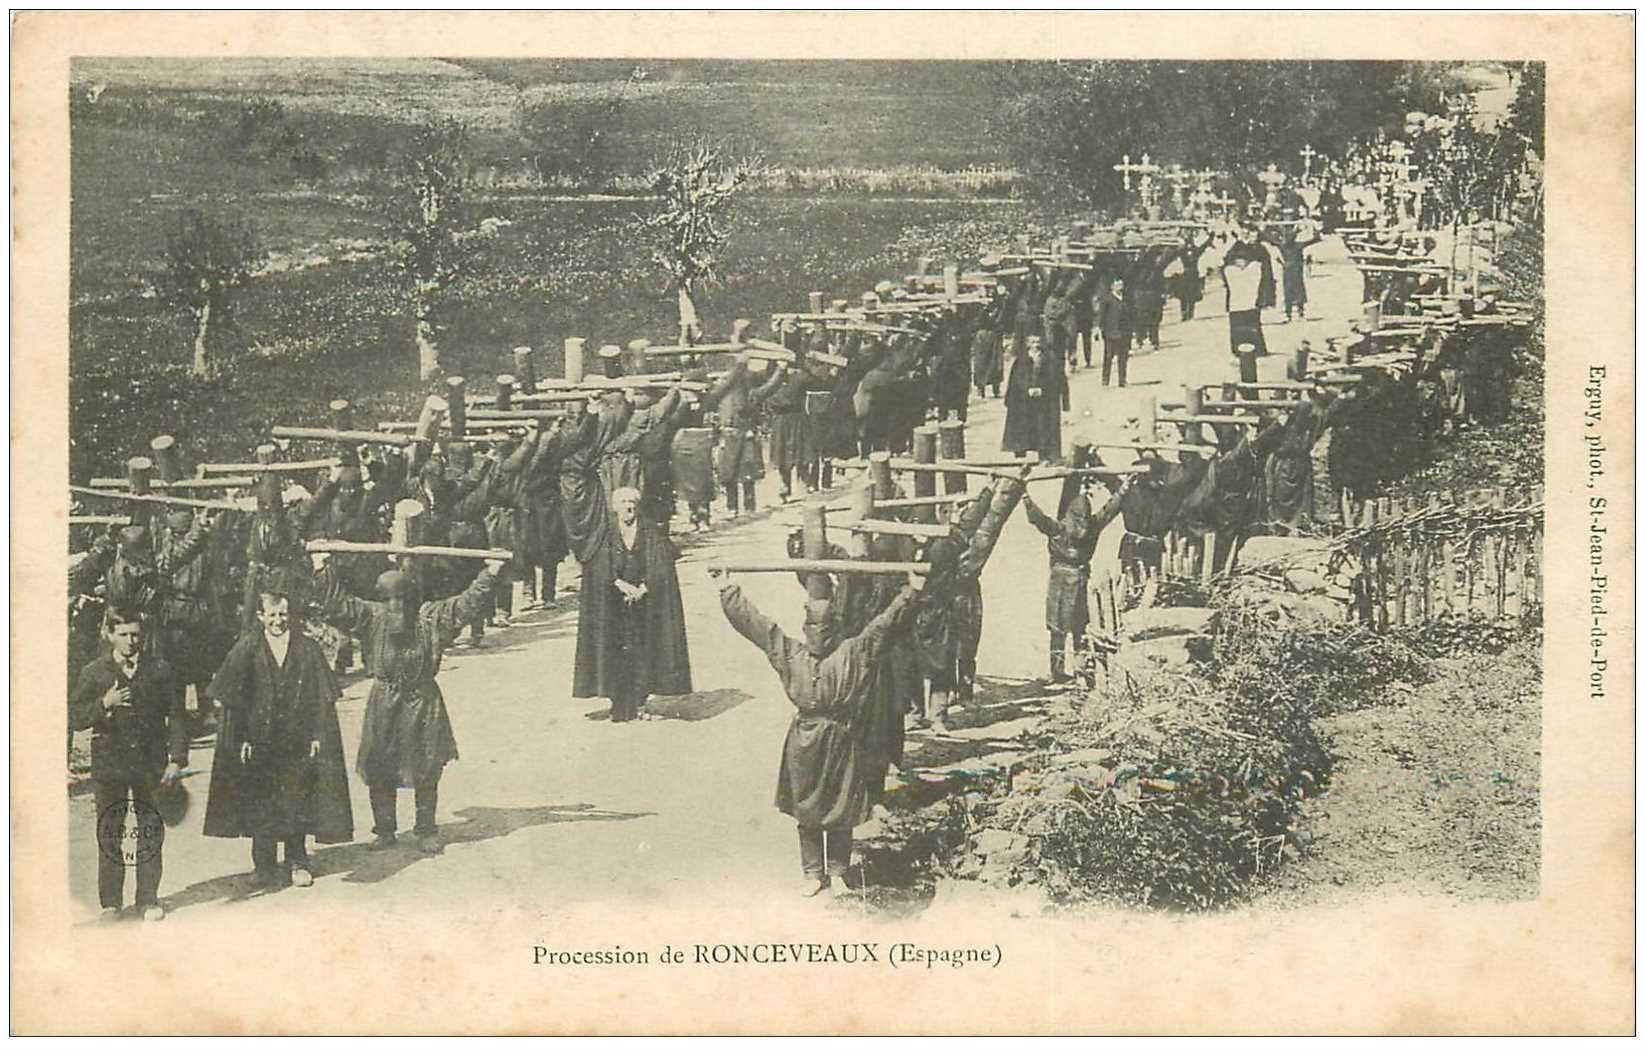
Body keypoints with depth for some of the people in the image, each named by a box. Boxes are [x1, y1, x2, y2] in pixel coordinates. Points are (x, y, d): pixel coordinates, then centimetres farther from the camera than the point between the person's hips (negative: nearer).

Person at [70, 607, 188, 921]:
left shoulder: (160, 670, 4)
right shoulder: (93, 672, 4)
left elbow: (177, 716, 5)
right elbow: (75, 717, 1)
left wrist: (177, 758, -4)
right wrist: (104, 704, -16)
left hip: (150, 763, 0)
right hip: (109, 763, 0)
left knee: (151, 834, 3)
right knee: (108, 834, 3)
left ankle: (148, 900, 11)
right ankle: (110, 903, 12)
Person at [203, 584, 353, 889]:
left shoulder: (308, 649, -1)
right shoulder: (247, 649, -4)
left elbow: (321, 699, 1)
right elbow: (233, 699, -3)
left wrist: (317, 736, -4)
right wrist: (242, 738, -8)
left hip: (297, 740, 1)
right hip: (258, 740, -1)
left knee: (297, 803, 4)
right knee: (260, 806, 5)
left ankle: (297, 862, 17)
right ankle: (264, 865, 16)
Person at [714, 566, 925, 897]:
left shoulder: (852, 654, 1)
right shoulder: (790, 654, 5)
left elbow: (882, 625, -1)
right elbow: (753, 622, 5)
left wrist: (909, 593, -6)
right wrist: (727, 589, 4)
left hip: (840, 741, -1)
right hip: (803, 742, 1)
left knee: (840, 813, 6)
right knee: (806, 813, 8)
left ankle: (837, 873, 19)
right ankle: (813, 873, 20)